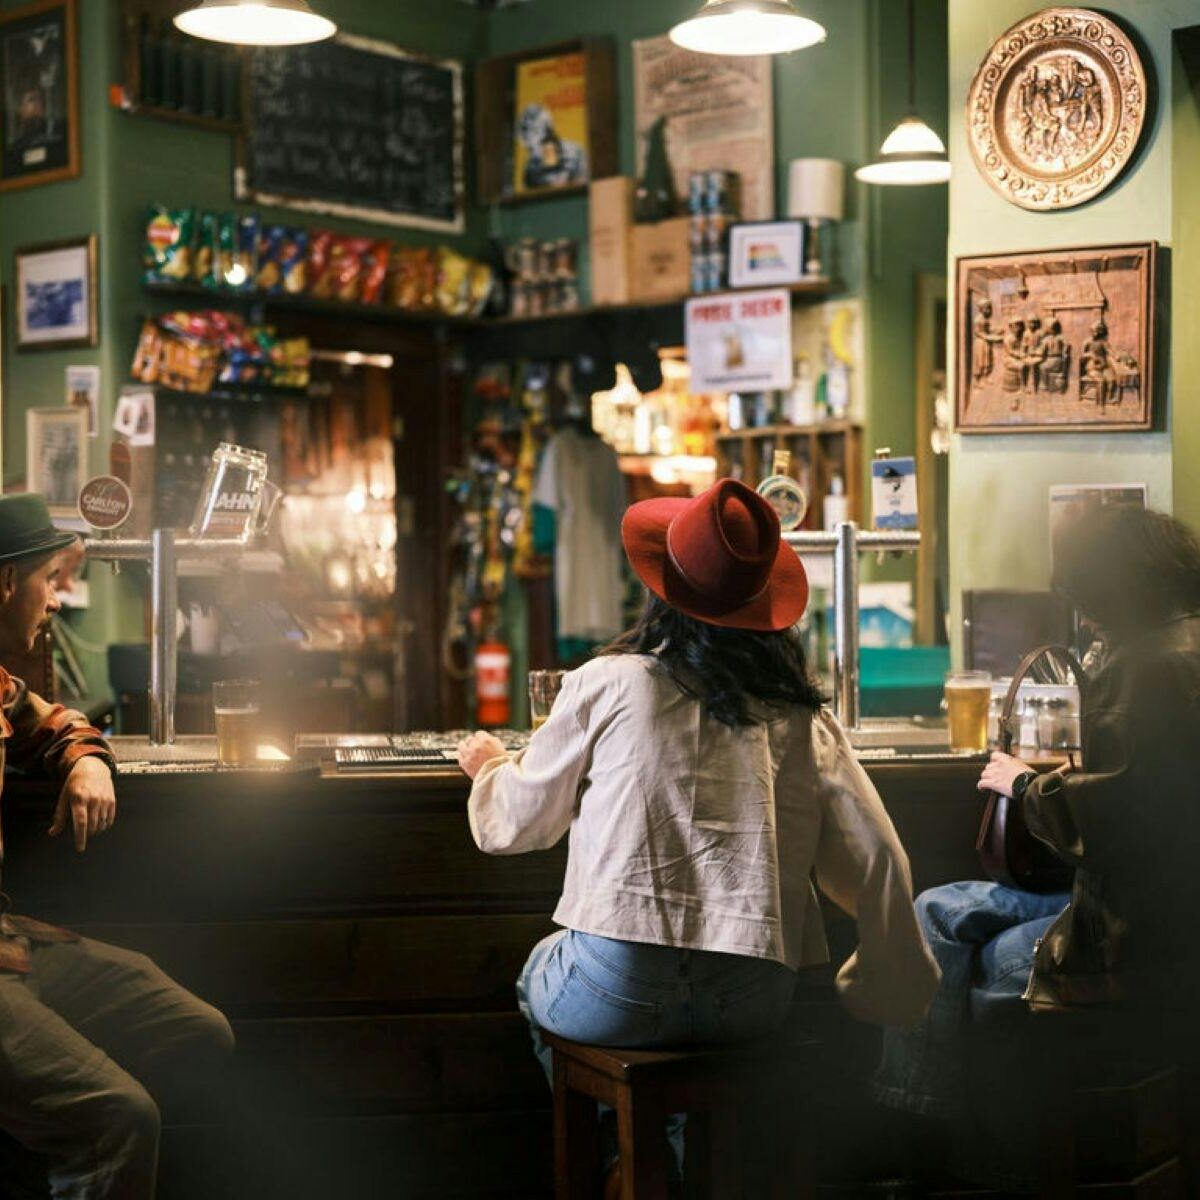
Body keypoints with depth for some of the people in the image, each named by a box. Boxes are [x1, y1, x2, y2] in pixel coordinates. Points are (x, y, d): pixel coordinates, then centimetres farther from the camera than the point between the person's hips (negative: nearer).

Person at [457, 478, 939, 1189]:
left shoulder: (608, 685, 0)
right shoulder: (805, 720, 7)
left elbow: (515, 826, 12)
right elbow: (877, 864, 3)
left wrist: (490, 765, 35)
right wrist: (893, 992, 19)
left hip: (615, 991, -3)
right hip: (754, 1003, 3)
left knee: (540, 975, 32)